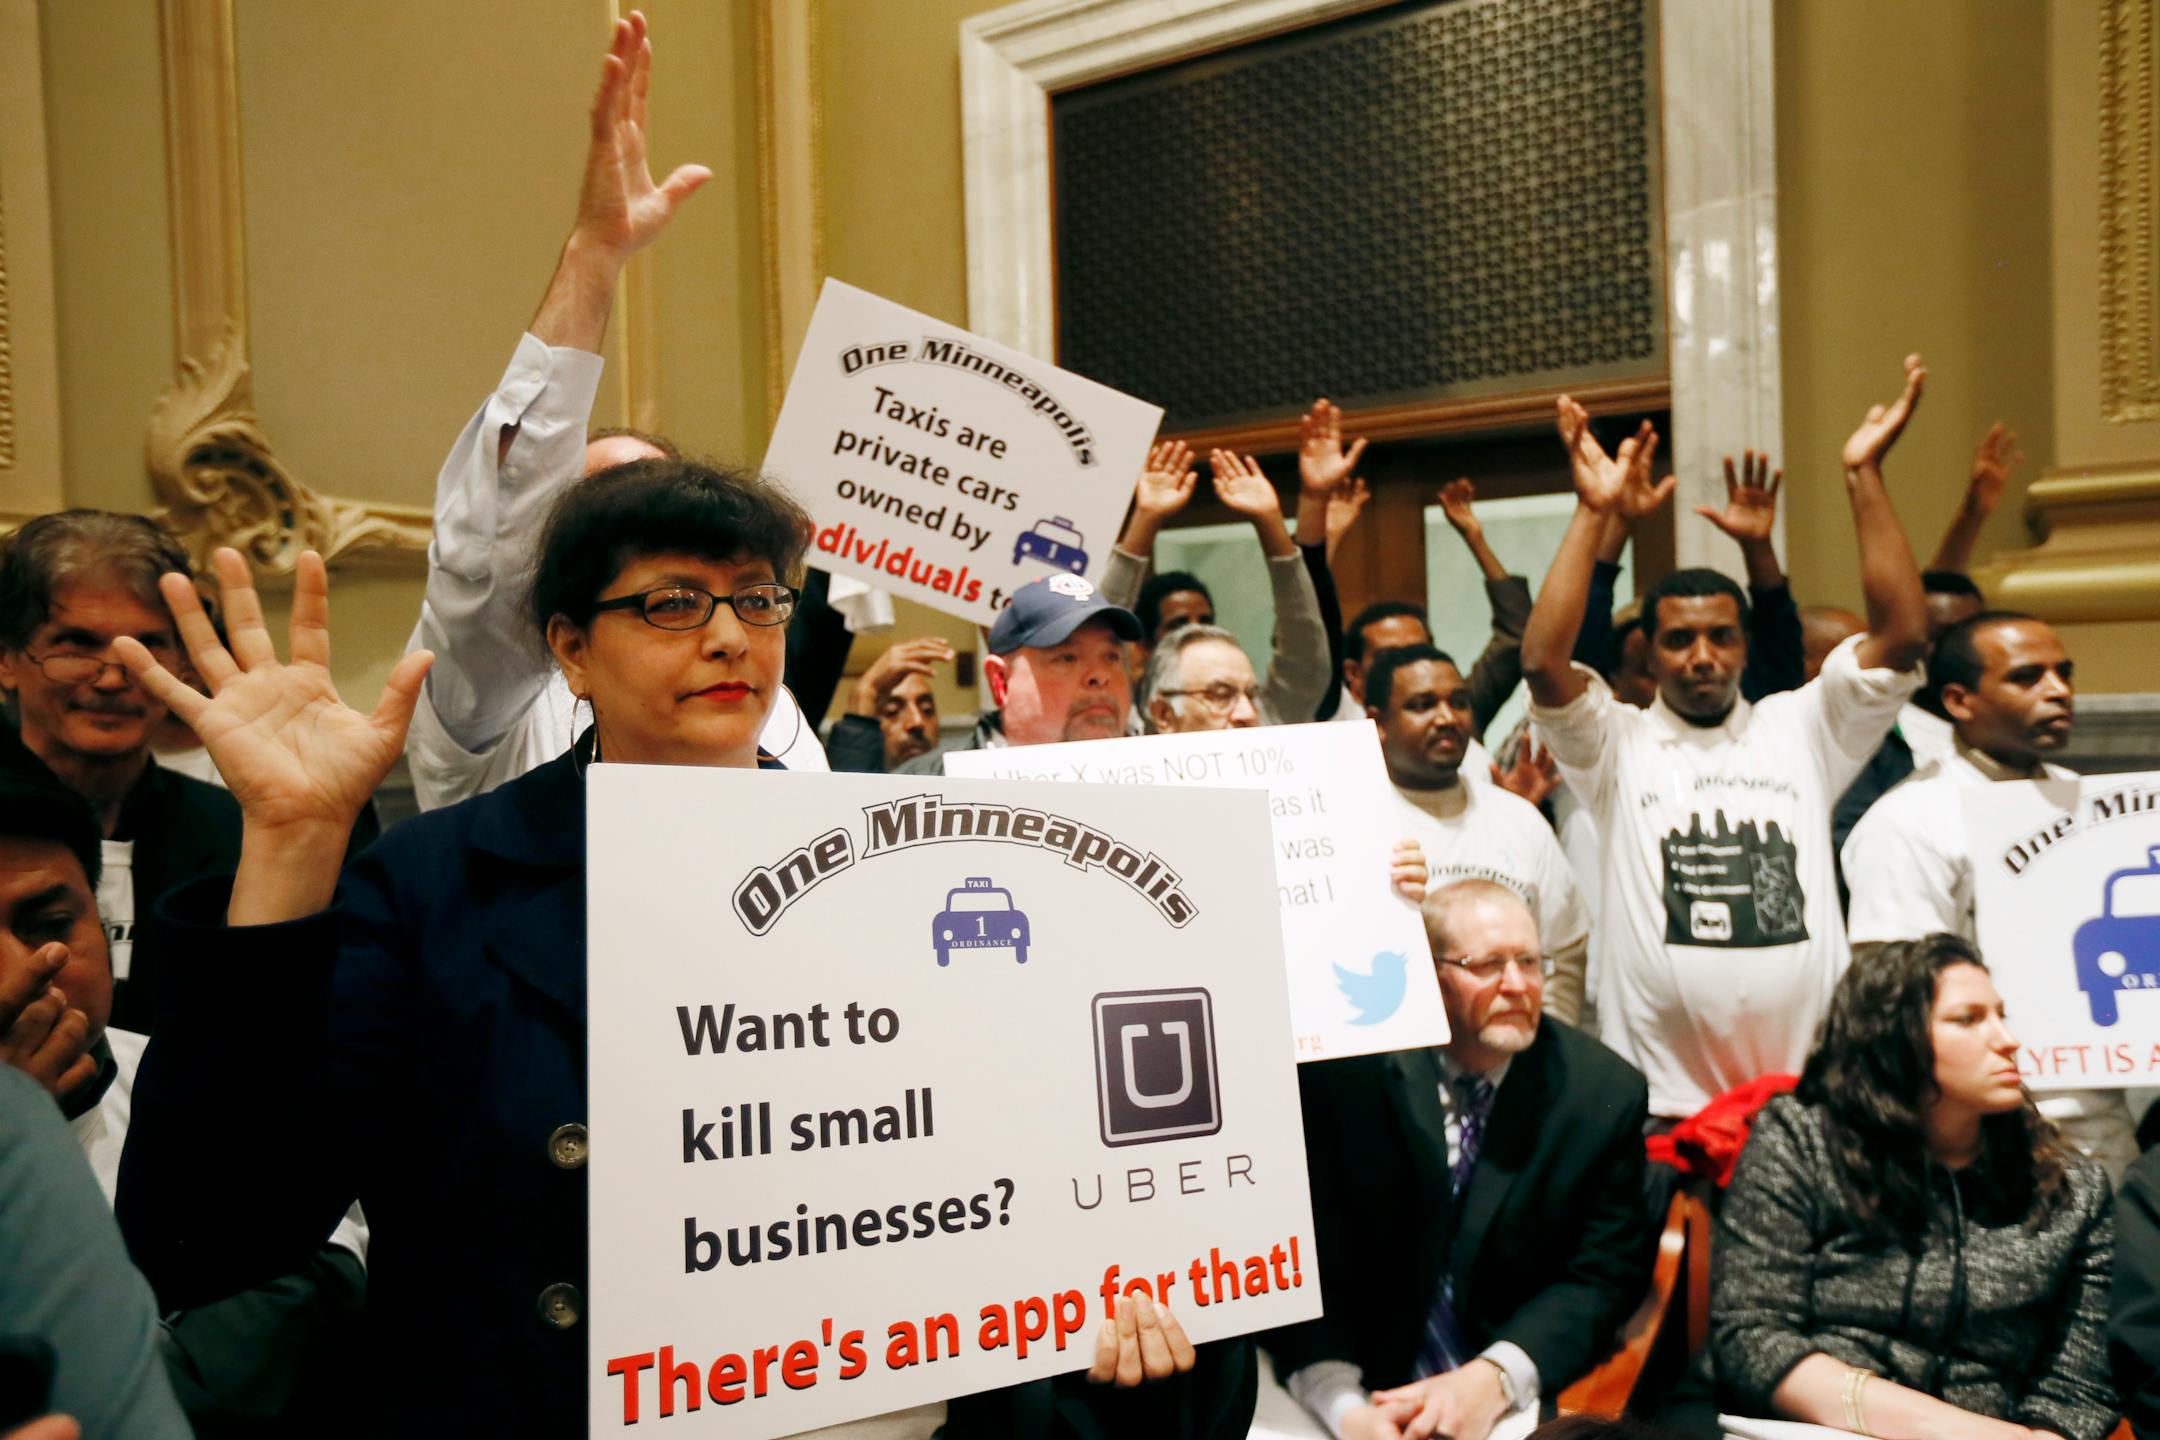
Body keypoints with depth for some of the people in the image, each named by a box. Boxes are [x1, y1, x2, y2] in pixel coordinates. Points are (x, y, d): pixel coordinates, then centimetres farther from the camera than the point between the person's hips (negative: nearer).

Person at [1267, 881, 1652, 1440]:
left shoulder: (1606, 1092, -2)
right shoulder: (1345, 1072, -7)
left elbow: (1604, 1276, -2)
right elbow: (1304, 1254, -8)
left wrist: (1489, 1382, -16)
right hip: (1371, 1392, 0)